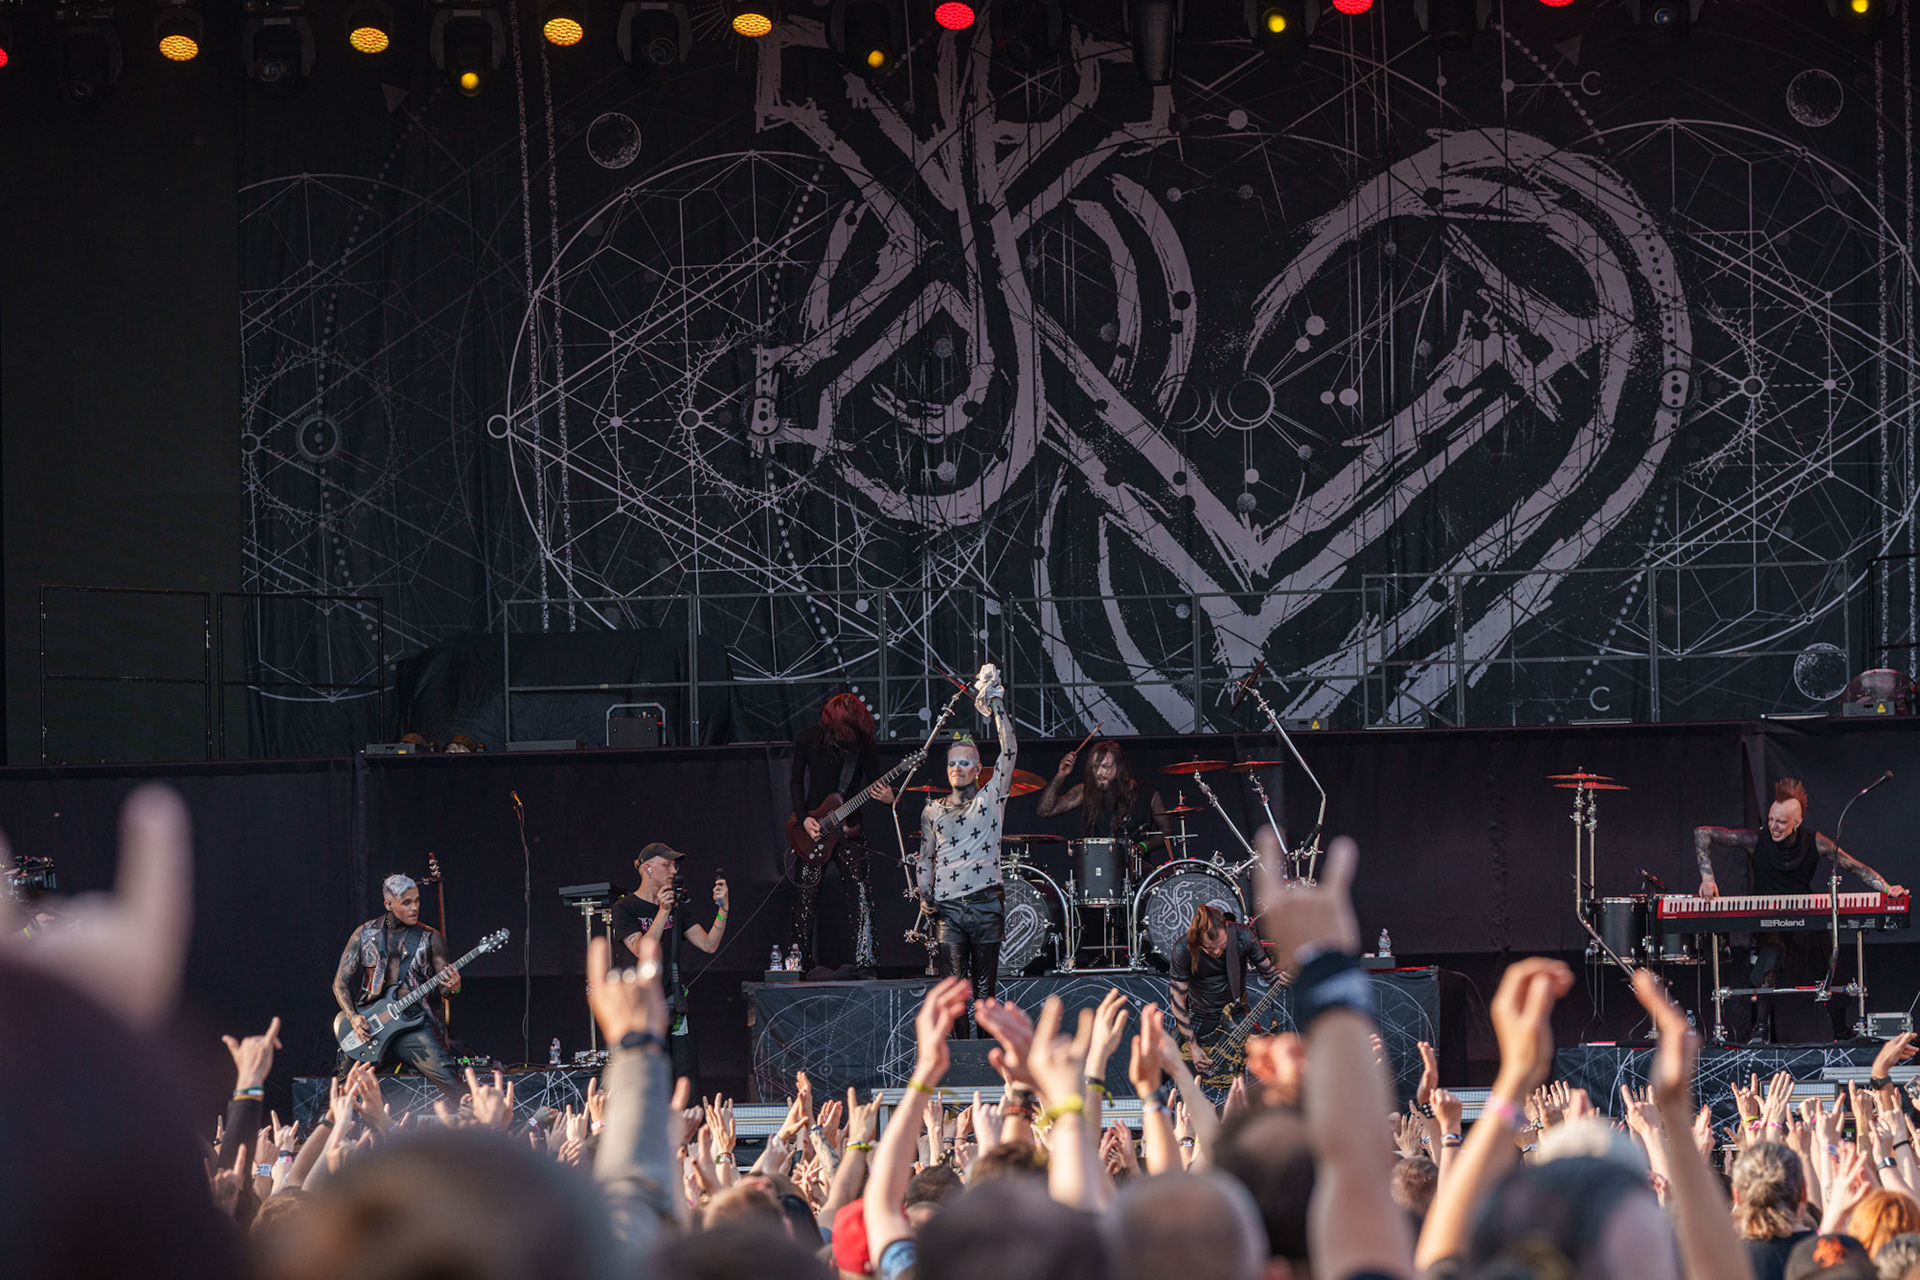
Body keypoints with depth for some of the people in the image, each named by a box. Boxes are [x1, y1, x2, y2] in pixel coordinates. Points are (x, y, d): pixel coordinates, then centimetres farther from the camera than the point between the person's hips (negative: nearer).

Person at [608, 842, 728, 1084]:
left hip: (673, 1003, 6)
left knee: (687, 1077, -1)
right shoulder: (625, 908, -5)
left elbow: (708, 944, 7)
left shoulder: (676, 907, 13)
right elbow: (643, 951, -18)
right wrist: (663, 912, -25)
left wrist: (722, 909, -6)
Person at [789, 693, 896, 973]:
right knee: (806, 897, 3)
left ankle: (864, 965, -7)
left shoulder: (863, 740, -3)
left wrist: (886, 797, -19)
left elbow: (873, 780, 3)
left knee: (862, 896, -10)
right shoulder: (809, 738, -4)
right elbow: (796, 780, 4)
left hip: (849, 827, 0)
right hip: (813, 828, 0)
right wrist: (804, 818, -6)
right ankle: (803, 964, 15)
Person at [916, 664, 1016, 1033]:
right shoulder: (933, 812, 16)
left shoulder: (990, 798, 8)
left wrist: (998, 707, -7)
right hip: (948, 907, 2)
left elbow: (1009, 752, 0)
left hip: (986, 904, -2)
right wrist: (924, 895, 5)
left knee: (984, 989, -2)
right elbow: (926, 858, 21)